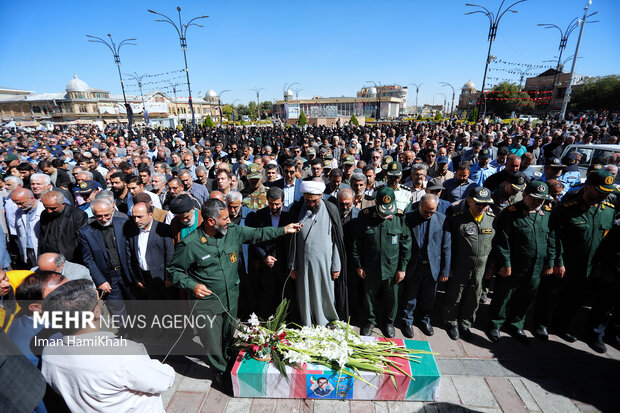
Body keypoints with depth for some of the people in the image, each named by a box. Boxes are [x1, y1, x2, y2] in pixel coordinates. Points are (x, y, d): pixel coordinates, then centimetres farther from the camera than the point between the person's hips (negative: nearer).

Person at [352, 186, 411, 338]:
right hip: (370, 268, 0)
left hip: (392, 268, 0)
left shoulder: (400, 218, -8)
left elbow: (406, 245, -2)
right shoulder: (365, 216, -9)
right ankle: (371, 320, 41)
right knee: (369, 296, 16)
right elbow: (356, 243, -2)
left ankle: (389, 322, 42)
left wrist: (402, 268, -2)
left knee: (391, 298, 15)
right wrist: (358, 265, -1)